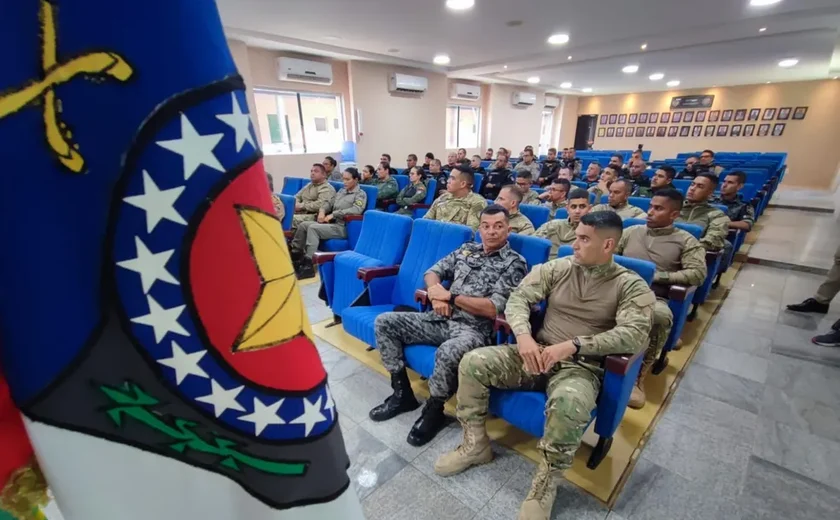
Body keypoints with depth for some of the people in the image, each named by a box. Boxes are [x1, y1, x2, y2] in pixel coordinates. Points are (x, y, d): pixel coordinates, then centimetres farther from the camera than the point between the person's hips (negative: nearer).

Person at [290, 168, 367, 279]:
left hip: (342, 227, -7)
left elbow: (356, 210, -20)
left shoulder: (360, 194, -2)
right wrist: (322, 210, 0)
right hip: (331, 223, 7)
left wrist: (333, 214, -20)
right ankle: (295, 254, 2)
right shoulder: (342, 191, 21)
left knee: (313, 228, -27)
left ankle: (308, 264, -28)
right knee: (304, 225, -8)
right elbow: (329, 203, 24)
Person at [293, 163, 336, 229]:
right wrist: (296, 205, 1)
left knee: (292, 219, -30)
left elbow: (320, 205, -19)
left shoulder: (327, 188, -4)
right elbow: (297, 197, 25)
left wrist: (302, 206, -12)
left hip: (314, 216, -8)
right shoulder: (309, 185, 24)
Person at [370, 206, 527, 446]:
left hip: (474, 329, -6)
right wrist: (436, 293, -8)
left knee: (448, 352, -39)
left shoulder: (514, 264, -4)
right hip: (441, 319, 7)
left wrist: (450, 296, -12)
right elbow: (432, 272, 14)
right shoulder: (467, 249, 14)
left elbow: (493, 309, -15)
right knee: (384, 322, -2)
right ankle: (402, 393, 9)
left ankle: (434, 410, -6)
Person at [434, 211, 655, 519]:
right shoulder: (557, 268, 5)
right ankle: (475, 446, 6)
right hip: (537, 353, 4)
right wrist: (523, 336, -19)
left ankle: (545, 485, -9)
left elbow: (636, 335, -16)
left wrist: (573, 345, -26)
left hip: (581, 367, -3)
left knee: (568, 403, -38)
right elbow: (518, 298, 1)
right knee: (472, 363, -14)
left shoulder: (631, 286, -2)